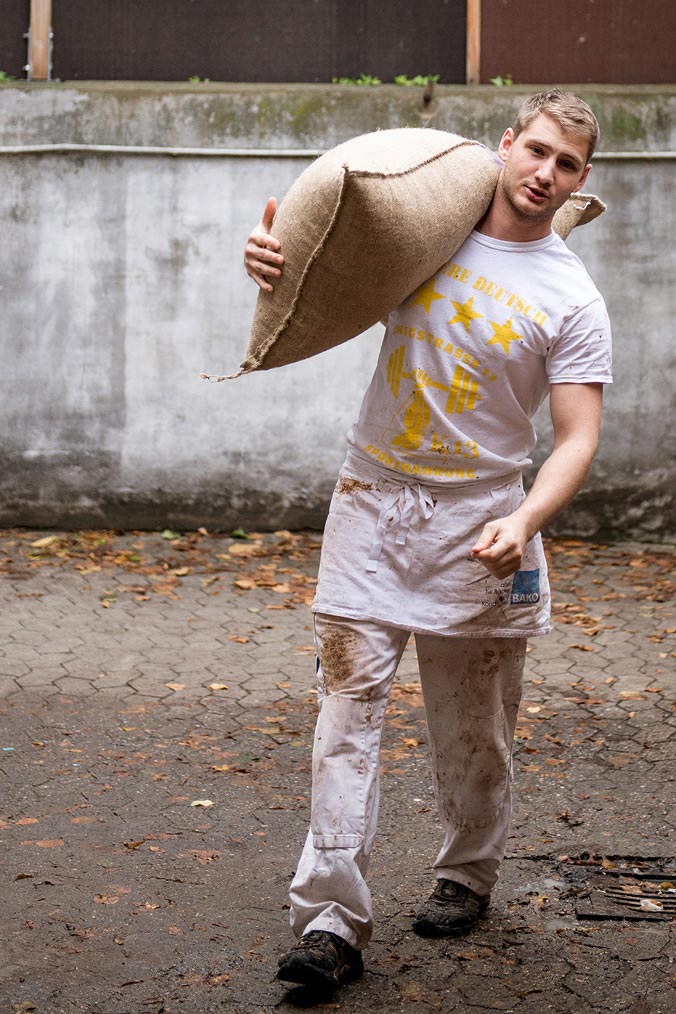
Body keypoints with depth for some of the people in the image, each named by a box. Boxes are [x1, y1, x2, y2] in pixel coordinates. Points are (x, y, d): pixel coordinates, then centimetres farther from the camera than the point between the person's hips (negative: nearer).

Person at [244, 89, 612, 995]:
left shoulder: (573, 301, -4)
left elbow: (578, 438, -9)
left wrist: (525, 521, -28)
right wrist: (269, 250, -10)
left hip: (476, 519, -1)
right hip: (372, 498, 2)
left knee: (473, 725, 8)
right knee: (349, 704, -7)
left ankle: (468, 876, 32)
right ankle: (331, 920, -8)